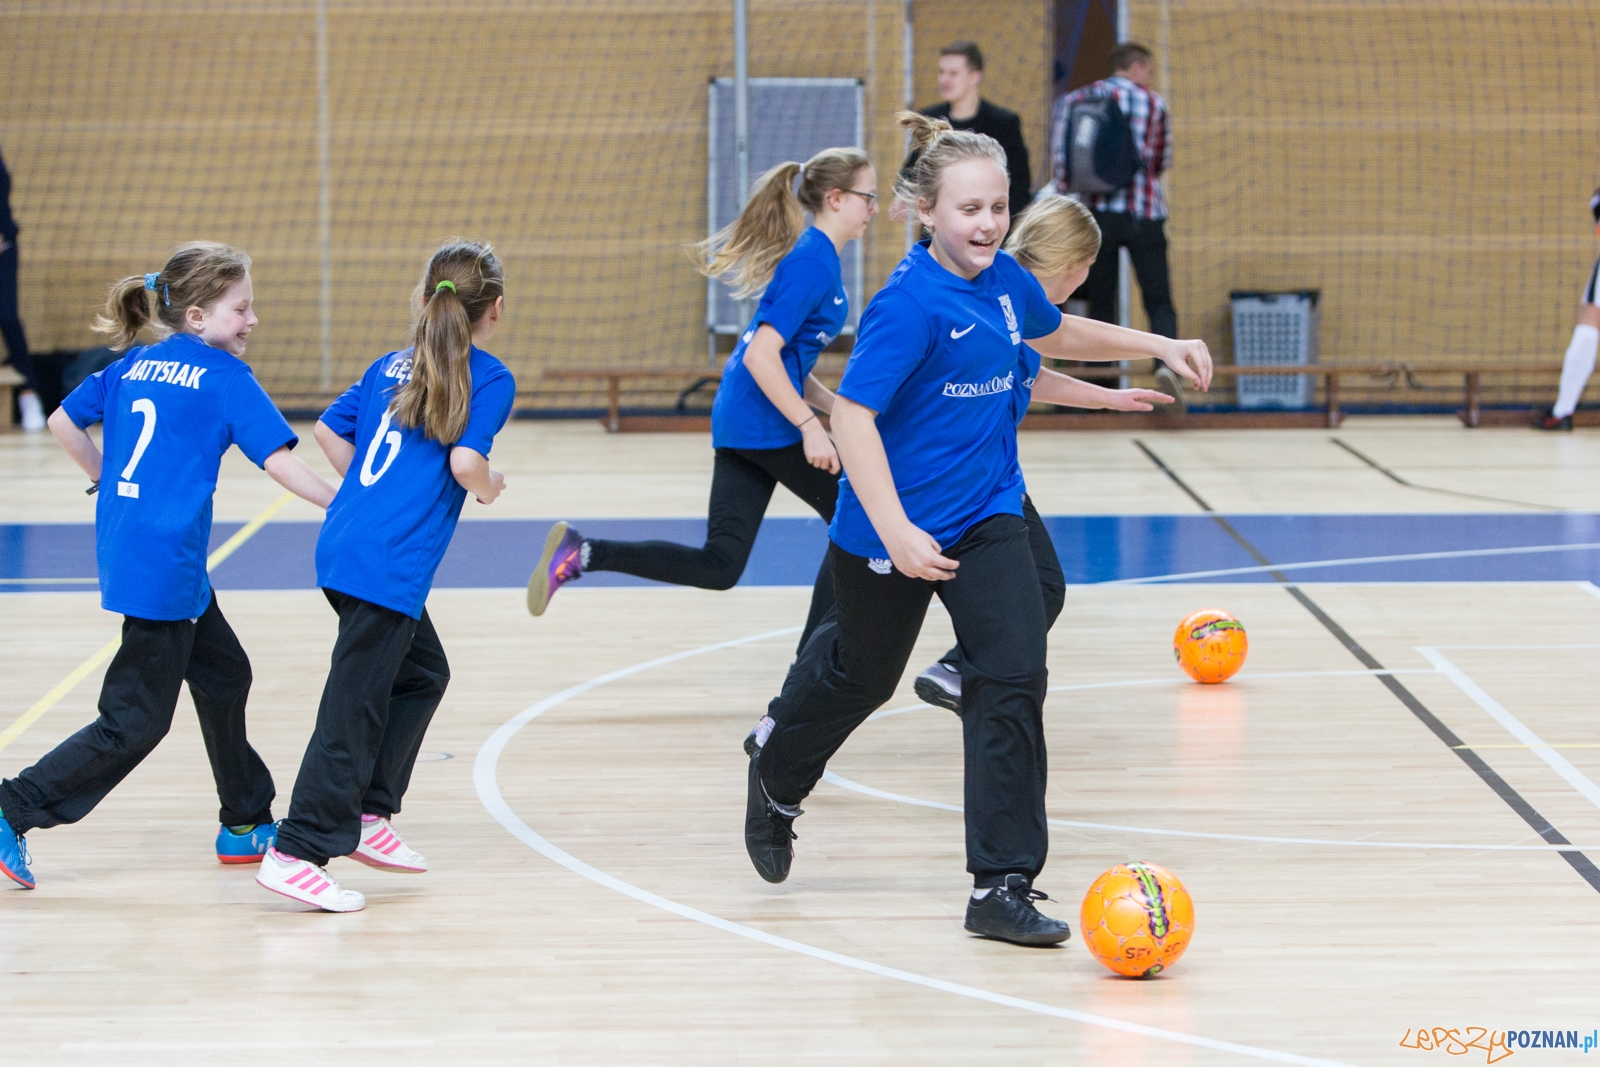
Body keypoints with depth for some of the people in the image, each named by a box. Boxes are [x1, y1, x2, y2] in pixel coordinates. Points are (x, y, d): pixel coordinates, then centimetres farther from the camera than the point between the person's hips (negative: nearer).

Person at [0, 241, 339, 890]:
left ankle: (246, 824, 29)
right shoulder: (225, 376, -8)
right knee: (135, 722, -2)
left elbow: (63, 422, 16)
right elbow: (279, 460, -11)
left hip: (124, 541, 9)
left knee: (223, 674, 20)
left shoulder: (134, 367, 12)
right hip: (162, 564, -9)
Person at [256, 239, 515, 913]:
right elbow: (465, 460, -16)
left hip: (346, 546, 8)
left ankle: (364, 815, 21)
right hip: (388, 568, -8)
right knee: (354, 707, -6)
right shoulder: (490, 379, -4)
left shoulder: (392, 367, 18)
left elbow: (329, 430, 20)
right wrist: (489, 488, 4)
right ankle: (296, 854, -7)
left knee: (423, 675, 23)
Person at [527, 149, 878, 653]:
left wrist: (839, 408, 19)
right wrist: (809, 425, -22)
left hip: (738, 420, 9)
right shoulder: (813, 262, -14)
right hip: (768, 423, -9)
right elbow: (761, 355, -21)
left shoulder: (816, 257, 18)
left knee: (719, 565, 3)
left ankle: (582, 553, -6)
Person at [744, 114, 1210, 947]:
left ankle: (1002, 887, -6)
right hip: (893, 526, -5)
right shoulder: (909, 303, -23)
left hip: (987, 517, 5)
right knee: (863, 680, 15)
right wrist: (895, 532, -34)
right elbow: (852, 416, -27)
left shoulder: (1004, 279, -1)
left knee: (1013, 676, -10)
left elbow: (1052, 334, 23)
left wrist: (1155, 345, 21)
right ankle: (775, 784, 48)